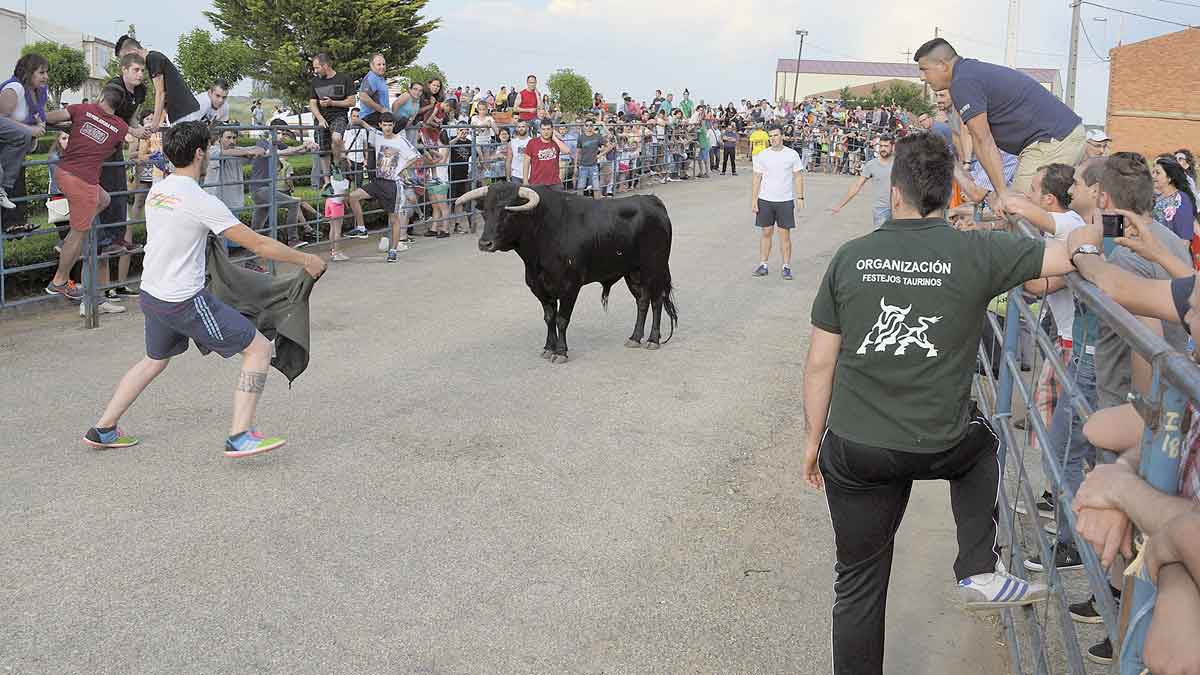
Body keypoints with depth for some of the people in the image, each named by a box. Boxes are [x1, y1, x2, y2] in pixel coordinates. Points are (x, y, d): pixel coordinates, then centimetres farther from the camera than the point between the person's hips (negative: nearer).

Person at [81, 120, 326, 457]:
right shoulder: (200, 201, -18)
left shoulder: (156, 191, 5)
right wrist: (306, 260, -5)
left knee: (155, 359, 32)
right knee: (259, 348, -2)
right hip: (185, 301, -8)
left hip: (150, 294, 9)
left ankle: (103, 429, 37)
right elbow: (259, 244, -17)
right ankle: (240, 436, -7)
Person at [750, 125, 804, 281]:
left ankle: (786, 267, 7)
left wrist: (800, 197, -4)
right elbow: (756, 179, 5)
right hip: (765, 200, 1)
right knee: (766, 233, 6)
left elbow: (798, 177, 4)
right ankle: (763, 265, 13)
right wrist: (753, 201, 0)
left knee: (785, 234, 1)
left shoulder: (792, 154, 0)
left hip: (785, 201, -1)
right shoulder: (762, 155, 3)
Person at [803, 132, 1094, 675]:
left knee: (859, 582, 17)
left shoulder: (850, 258, -5)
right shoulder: (977, 253, -11)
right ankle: (980, 572, 28)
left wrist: (813, 441, 11)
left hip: (854, 450, 1)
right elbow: (1070, 255, -6)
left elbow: (819, 362, -2)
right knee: (978, 438, 36)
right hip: (940, 446, -1)